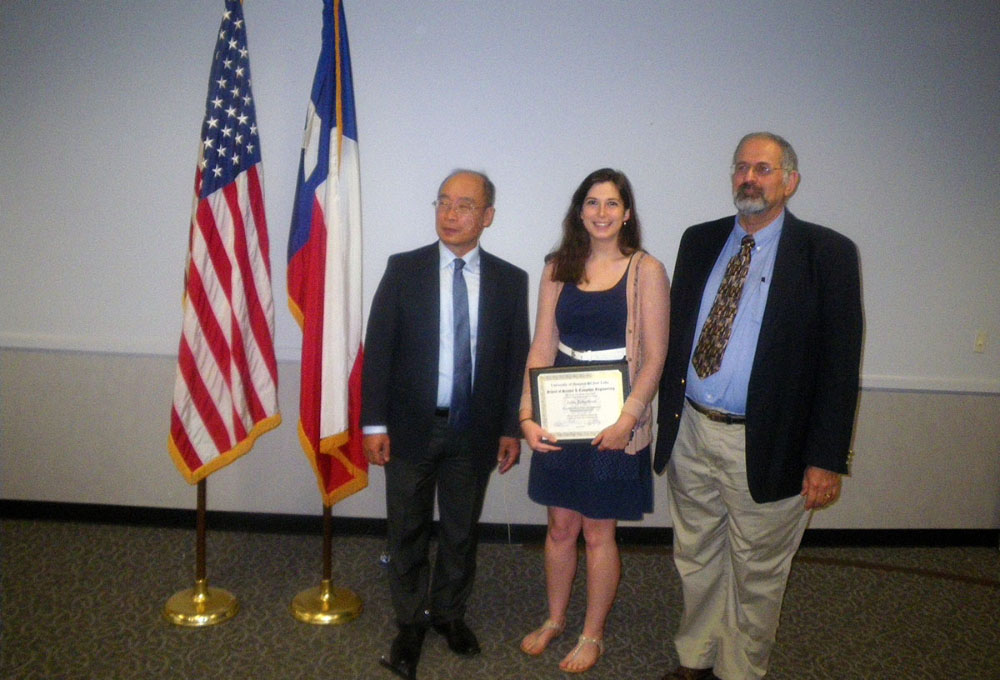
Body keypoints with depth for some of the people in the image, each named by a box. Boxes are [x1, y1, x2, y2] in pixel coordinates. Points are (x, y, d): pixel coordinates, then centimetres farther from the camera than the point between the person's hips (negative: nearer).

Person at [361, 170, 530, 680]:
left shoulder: (510, 281, 0)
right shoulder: (404, 269, -3)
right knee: (407, 530, 12)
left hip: (475, 431, 1)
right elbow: (378, 348, -4)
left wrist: (511, 427, 0)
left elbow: (517, 358, 3)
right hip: (411, 426, -1)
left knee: (461, 530, 16)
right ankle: (409, 624, 31)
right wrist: (374, 423, -8)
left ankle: (449, 613, 37)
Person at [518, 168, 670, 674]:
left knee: (598, 532, 9)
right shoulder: (558, 270, 4)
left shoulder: (646, 271, -6)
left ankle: (592, 635, 29)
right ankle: (554, 619, 37)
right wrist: (527, 414, -11)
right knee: (561, 526, 15)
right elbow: (541, 348, 0)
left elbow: (654, 357, -8)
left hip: (614, 421, -3)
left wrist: (628, 416, -19)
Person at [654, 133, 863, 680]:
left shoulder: (826, 253, -7)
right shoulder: (699, 241, 7)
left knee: (756, 573, 13)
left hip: (766, 446, -4)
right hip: (690, 432, 4)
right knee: (696, 560, 20)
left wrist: (827, 458, -11)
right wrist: (666, 413, 6)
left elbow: (840, 362, -8)